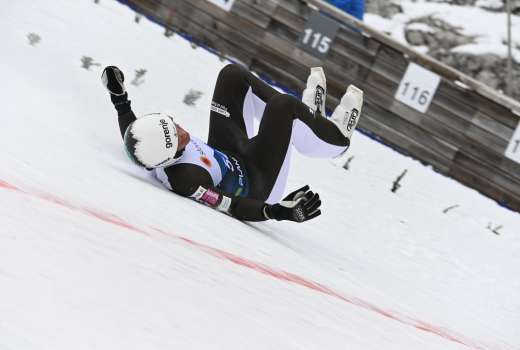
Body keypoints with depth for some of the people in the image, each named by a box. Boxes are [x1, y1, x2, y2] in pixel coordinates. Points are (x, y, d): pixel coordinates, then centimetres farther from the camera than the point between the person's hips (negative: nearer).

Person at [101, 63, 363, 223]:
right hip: (255, 187, -8)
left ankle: (305, 115, 22)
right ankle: (336, 137, 14)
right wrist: (279, 211, -49)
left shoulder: (147, 149, -21)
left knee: (233, 74, 4)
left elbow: (132, 133, 3)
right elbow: (235, 207, -36)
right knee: (282, 105, -18)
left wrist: (120, 99, -1)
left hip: (225, 154, 8)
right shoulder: (186, 179, -42)